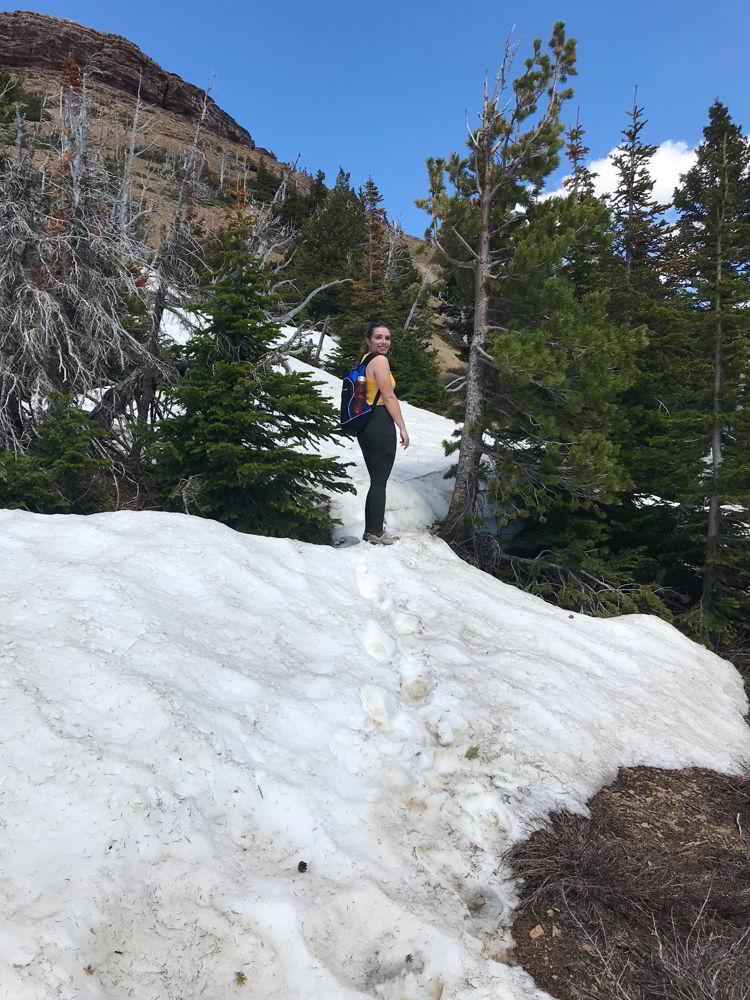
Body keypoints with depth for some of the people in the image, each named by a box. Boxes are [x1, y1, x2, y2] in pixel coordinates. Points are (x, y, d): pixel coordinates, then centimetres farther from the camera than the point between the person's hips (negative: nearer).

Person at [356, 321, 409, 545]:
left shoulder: (364, 361, 17)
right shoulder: (380, 360, -11)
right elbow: (389, 398, -15)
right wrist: (402, 427, -12)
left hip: (365, 424, 10)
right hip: (380, 424, -10)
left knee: (376, 480, 16)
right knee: (380, 481, -2)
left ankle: (371, 530, 21)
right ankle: (376, 533, 4)